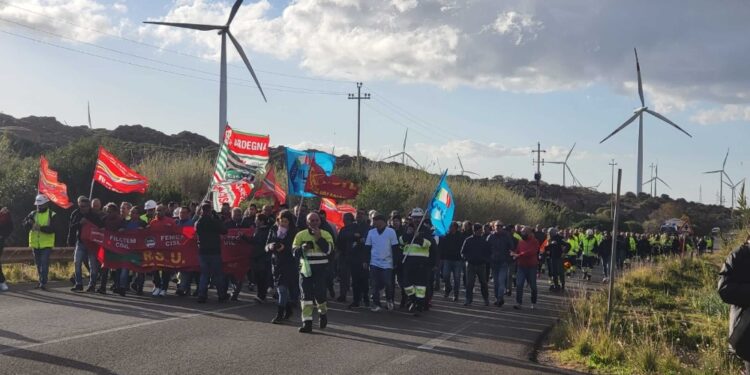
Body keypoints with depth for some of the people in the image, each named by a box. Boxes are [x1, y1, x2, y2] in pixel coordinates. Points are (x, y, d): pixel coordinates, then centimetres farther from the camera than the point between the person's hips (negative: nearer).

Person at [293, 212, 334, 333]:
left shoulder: (326, 235, 2)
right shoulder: (300, 235, 5)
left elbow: (328, 249, -13)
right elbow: (295, 252, 2)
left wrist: (319, 238, -20)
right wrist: (302, 248, -18)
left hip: (321, 269, -1)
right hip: (305, 269, 1)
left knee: (319, 293, -6)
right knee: (306, 295, -3)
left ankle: (323, 313, 26)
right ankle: (307, 323, -1)